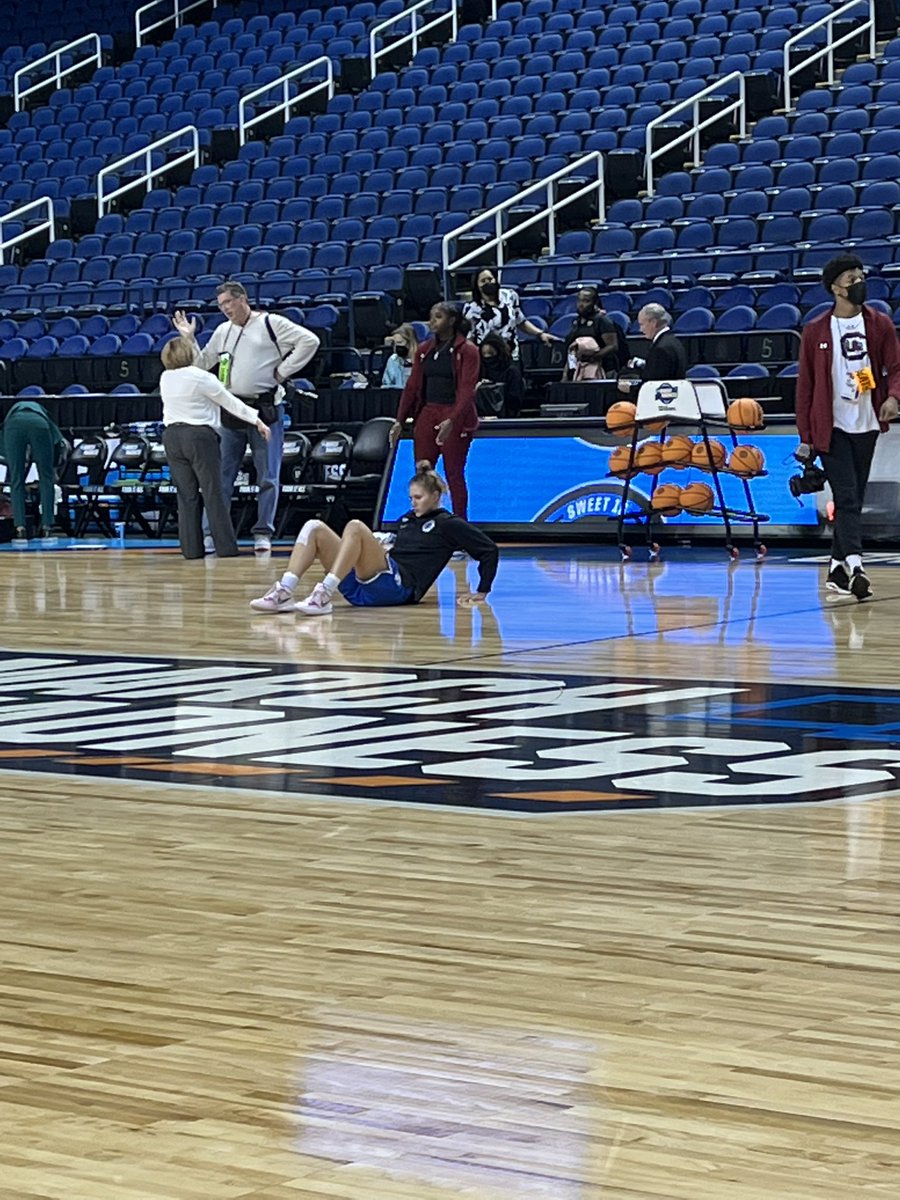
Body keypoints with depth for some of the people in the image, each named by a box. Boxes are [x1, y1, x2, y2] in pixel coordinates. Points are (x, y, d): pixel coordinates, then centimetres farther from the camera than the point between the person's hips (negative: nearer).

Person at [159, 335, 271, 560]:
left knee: (186, 495, 7)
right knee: (214, 493, -1)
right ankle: (225, 546, -1)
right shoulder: (201, 378, -10)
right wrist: (257, 420, -3)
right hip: (199, 436, -6)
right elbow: (231, 403, -7)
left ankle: (191, 547, 5)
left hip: (172, 436, 6)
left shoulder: (165, 378, 7)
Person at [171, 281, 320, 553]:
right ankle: (212, 532, 5)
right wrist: (189, 339, 10)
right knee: (221, 476, 3)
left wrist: (284, 370, -9)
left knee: (267, 476, -1)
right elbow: (201, 364, 23)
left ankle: (263, 533, 4)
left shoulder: (271, 324, -3)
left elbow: (309, 341, -9)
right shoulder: (223, 332, 15)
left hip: (265, 410, -5)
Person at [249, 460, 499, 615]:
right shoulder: (407, 520, 30)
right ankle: (284, 593, -24)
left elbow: (489, 550, 6)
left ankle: (324, 595, -40)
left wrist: (482, 592, 4)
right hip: (360, 589, 7)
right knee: (314, 528, -5)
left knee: (355, 527, -29)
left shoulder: (448, 524, 9)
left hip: (398, 587, -7)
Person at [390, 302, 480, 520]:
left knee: (454, 475, 0)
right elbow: (412, 386, 13)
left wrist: (451, 420, -26)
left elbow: (466, 390, -13)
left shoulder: (466, 351, -5)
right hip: (426, 415, 5)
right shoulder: (425, 350, 12)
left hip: (455, 418, -5)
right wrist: (400, 420, 5)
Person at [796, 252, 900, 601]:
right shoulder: (815, 331, 0)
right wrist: (805, 437, 1)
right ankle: (854, 566, -25)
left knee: (852, 499, 9)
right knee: (847, 498, -14)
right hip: (831, 427, -3)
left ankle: (837, 568, 19)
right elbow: (805, 385, 3)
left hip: (866, 426, 3)